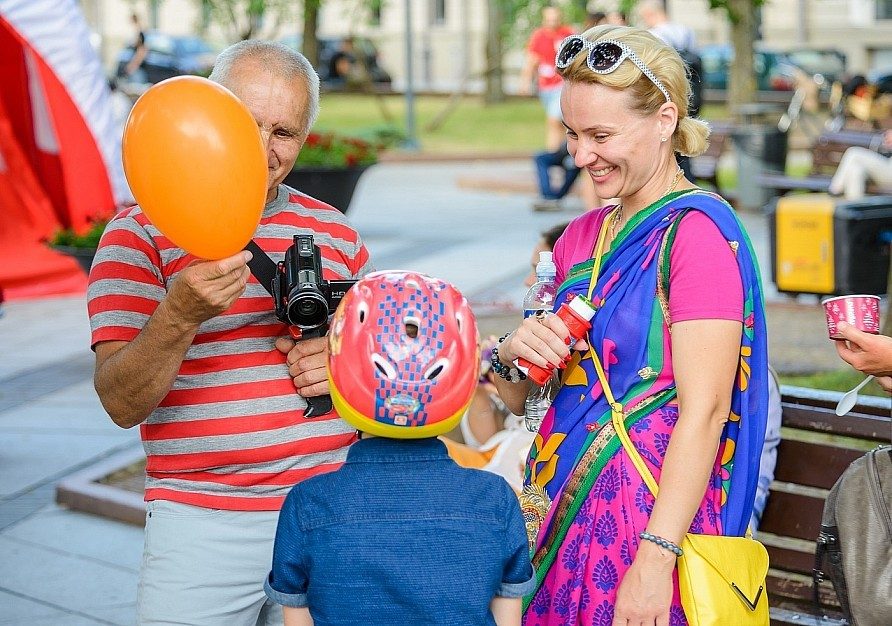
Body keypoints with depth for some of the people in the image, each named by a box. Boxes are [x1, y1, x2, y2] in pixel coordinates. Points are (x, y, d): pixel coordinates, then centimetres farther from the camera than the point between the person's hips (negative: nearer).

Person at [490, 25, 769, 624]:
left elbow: (705, 410, -19)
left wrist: (655, 559, -24)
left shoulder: (698, 229, -12)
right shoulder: (582, 237, 11)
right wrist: (513, 354, -6)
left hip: (649, 521, -7)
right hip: (563, 511, 7)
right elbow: (517, 399, 16)